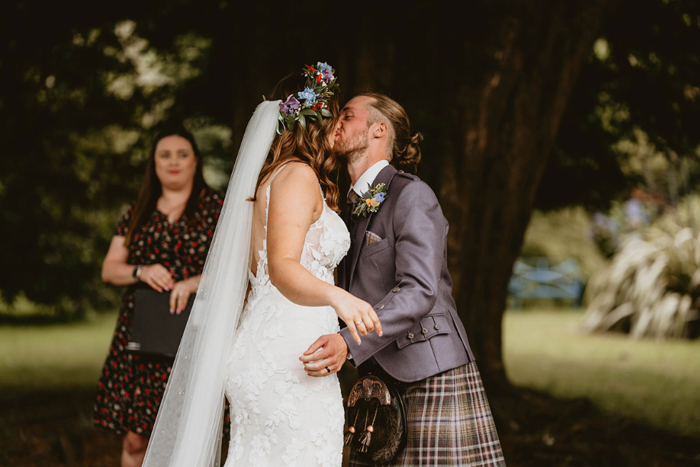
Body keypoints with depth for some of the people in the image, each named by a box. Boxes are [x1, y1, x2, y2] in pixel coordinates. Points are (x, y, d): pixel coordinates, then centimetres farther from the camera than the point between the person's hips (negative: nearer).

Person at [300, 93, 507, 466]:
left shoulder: (412, 195, -7)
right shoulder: (354, 205, 18)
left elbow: (419, 290, -20)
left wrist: (349, 343, -30)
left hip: (428, 377, -7)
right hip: (378, 379, 7)